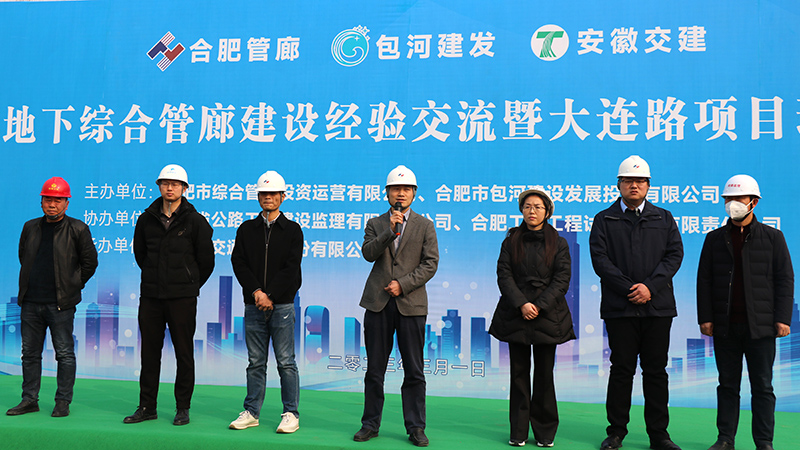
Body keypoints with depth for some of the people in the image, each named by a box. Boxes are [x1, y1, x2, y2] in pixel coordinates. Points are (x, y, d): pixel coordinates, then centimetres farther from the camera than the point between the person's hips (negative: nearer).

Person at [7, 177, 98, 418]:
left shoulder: (77, 229, -4)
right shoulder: (31, 227, 11)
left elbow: (90, 262, 0)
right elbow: (23, 257, 24)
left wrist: (72, 287, 2)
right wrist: (31, 283, 17)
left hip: (60, 304, -5)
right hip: (31, 303, 5)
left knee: (64, 354, 0)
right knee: (30, 353, 11)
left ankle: (63, 402, 9)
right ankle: (29, 400, 21)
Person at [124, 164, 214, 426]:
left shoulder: (195, 221, -2)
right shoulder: (146, 219, 8)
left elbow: (206, 260, 3)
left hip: (182, 298, -3)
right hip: (150, 296, 4)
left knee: (184, 353, 2)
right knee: (149, 353, 9)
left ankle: (182, 408, 13)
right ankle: (147, 407, 19)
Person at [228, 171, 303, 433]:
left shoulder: (292, 230, 4)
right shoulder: (246, 229, 12)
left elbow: (291, 268, -4)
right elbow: (238, 263, 4)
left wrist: (269, 295, -12)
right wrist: (256, 291, -10)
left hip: (282, 304, -2)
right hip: (253, 305, 3)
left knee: (286, 362, 1)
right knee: (255, 362, 9)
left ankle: (291, 414, 9)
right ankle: (251, 413, 18)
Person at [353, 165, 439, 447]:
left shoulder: (424, 225, 8)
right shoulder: (375, 224, 12)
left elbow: (431, 263, 0)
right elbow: (368, 254, -4)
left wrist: (403, 284, -9)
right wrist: (390, 231, -15)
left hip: (411, 303, -1)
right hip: (378, 303, 1)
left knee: (414, 371, 2)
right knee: (374, 369, 7)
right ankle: (370, 424, 18)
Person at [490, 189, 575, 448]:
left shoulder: (558, 243, 6)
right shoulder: (511, 241, 9)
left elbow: (562, 279, -2)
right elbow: (504, 274, 0)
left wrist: (539, 305, -13)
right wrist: (521, 304, -13)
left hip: (547, 315, -1)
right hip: (515, 315, 1)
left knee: (544, 374, 3)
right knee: (519, 373, 4)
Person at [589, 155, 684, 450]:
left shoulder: (664, 218, 14)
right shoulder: (604, 220, 8)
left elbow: (675, 255, 3)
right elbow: (600, 259, -2)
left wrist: (650, 286, -11)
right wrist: (628, 289, -12)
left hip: (658, 306, 2)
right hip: (619, 307, -2)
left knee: (656, 370, 6)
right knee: (621, 369, 3)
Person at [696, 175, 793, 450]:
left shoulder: (772, 237, 5)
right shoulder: (714, 239, 10)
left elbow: (785, 280, 2)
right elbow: (704, 280, 8)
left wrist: (783, 319, -6)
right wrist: (705, 318, 0)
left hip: (760, 325, -1)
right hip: (725, 327, 2)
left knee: (762, 386, 4)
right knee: (727, 385, 8)